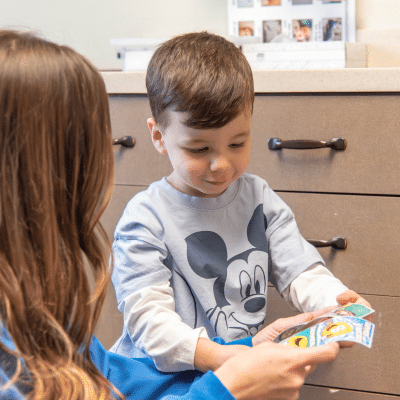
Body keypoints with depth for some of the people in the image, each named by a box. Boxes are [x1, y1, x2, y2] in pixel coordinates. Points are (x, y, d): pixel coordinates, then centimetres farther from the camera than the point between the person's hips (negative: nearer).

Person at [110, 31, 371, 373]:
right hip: (164, 379, -3)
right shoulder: (146, 218, -9)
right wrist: (210, 355, -32)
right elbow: (147, 316, -16)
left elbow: (301, 273, 4)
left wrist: (337, 301, -19)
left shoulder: (260, 199, 7)